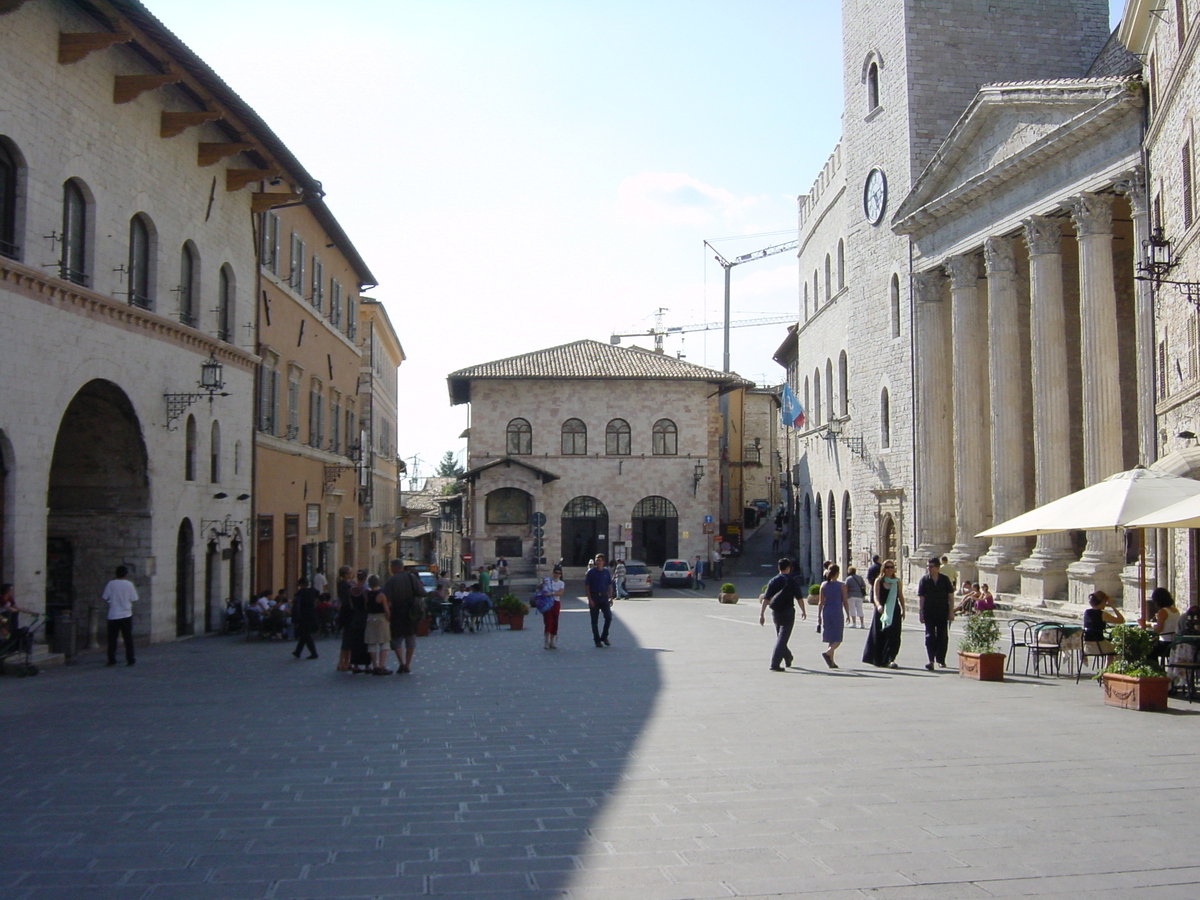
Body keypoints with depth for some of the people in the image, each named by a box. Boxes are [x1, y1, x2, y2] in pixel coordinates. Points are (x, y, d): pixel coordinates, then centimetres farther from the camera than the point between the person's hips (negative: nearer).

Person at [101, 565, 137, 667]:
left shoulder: (111, 584, -4)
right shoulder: (129, 584, -4)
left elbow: (104, 598, -2)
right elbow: (134, 600, -3)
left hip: (113, 616, 0)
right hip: (126, 615, 0)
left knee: (112, 639, 7)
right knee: (128, 638, 6)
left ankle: (112, 660, 5)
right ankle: (130, 660, 6)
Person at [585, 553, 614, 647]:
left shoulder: (606, 572, 6)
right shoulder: (591, 572, -4)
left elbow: (609, 585, 12)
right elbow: (587, 586, -5)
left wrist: (611, 598, 5)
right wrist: (590, 599, -12)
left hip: (604, 597, 3)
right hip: (594, 597, -3)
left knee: (609, 617, -3)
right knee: (595, 620, 2)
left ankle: (604, 637, 13)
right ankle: (597, 640, 10)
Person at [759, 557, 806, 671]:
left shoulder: (773, 581, 3)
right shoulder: (791, 581, -7)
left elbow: (766, 599, -3)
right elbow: (799, 598, -4)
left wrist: (761, 614, -2)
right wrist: (803, 611, 10)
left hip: (775, 613, 5)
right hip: (788, 612, -5)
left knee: (780, 637, 21)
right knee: (782, 638, -6)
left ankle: (788, 658, 41)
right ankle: (775, 664, -15)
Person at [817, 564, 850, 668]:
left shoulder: (823, 585, 3)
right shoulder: (842, 585, -6)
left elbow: (820, 602, 3)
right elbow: (845, 602, -5)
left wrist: (819, 615, 8)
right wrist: (848, 614, 5)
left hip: (826, 613, 4)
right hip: (837, 613, -4)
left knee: (831, 638, 14)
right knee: (837, 639, 2)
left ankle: (831, 662, 14)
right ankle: (828, 653, -23)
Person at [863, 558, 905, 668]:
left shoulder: (897, 582, 6)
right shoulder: (879, 581, -1)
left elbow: (901, 597, 13)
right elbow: (876, 596, -12)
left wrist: (903, 610, 8)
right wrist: (878, 605, -30)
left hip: (894, 612, 1)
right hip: (881, 611, -1)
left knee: (893, 636, -9)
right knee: (879, 635, 5)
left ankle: (890, 659, -10)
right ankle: (878, 660, 19)